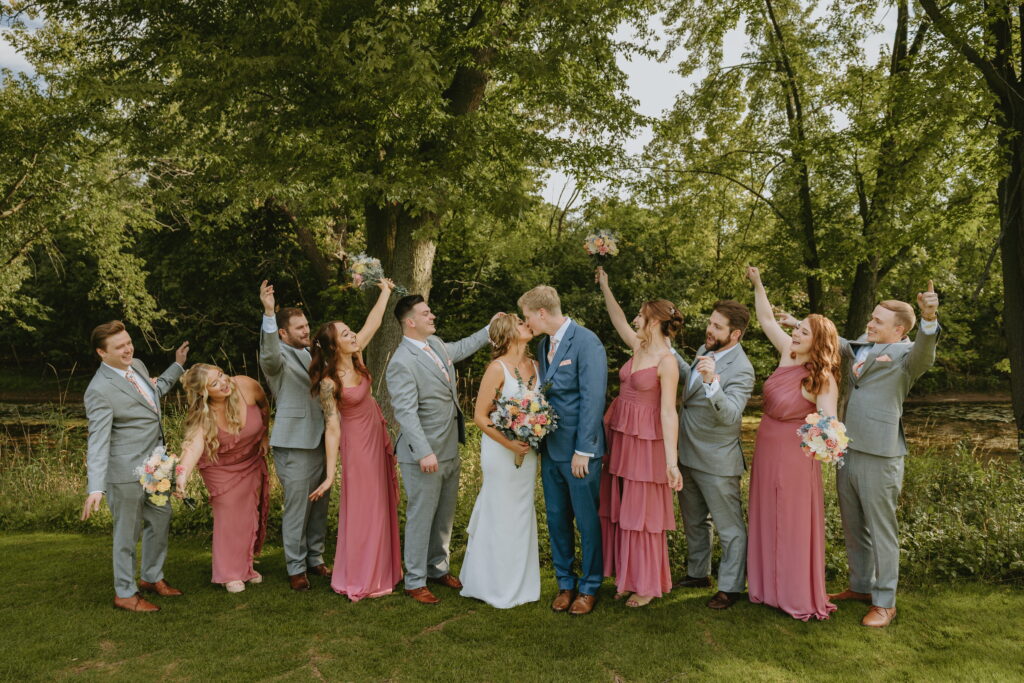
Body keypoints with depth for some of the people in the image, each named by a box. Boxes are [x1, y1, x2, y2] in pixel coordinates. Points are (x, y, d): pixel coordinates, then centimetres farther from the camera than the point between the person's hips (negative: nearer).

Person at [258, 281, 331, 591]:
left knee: (319, 505, 13)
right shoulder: (277, 359, -7)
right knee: (297, 507, -1)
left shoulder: (312, 355, 15)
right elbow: (269, 354, -34)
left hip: (319, 440, 7)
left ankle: (316, 559, 27)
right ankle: (296, 568, 13)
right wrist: (269, 312, -45)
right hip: (293, 444, -7)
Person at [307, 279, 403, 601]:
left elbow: (373, 322, 7)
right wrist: (329, 475, -22)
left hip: (378, 434, 8)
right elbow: (332, 429, -23)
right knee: (363, 508, 2)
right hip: (358, 441, -8)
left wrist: (385, 292, 13)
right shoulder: (330, 382, -24)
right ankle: (362, 580, 15)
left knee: (383, 503, 17)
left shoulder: (355, 356, -6)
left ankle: (382, 567, 33)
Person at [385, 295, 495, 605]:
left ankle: (438, 568, 36)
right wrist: (424, 453, -30)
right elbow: (406, 412, -25)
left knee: (445, 515, 19)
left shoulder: (436, 344, 6)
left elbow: (461, 348, 29)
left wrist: (489, 329, 27)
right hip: (424, 455, -9)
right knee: (421, 517, 4)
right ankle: (415, 582, 19)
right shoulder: (402, 363, -20)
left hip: (450, 450, 9)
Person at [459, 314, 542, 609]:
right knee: (501, 516, 5)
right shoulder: (498, 368, -15)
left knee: (523, 515, 16)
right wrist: (509, 444, -19)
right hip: (501, 449, -6)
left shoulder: (534, 365, 3)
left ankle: (520, 582, 33)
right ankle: (498, 586, 24)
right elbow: (479, 416, -15)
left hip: (528, 450, 6)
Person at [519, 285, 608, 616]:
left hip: (579, 450, -7)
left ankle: (589, 587, 23)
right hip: (550, 449, 7)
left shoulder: (586, 342, -14)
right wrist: (537, 439, 6)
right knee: (557, 519, 14)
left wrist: (583, 450, -17)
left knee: (587, 521, 6)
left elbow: (593, 398, -17)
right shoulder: (543, 345, 11)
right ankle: (565, 583, 30)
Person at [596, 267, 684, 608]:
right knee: (619, 509, 13)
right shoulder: (638, 349, 7)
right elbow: (618, 319, 22)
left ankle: (648, 584, 18)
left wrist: (672, 460, -23)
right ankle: (628, 577, 27)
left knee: (642, 512, 3)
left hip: (645, 441, -8)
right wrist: (605, 286, 25)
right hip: (618, 436, 8)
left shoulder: (666, 362, -15)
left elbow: (669, 411, -20)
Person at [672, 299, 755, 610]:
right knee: (693, 521, 23)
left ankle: (730, 587, 24)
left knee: (730, 527, 9)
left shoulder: (741, 370, -22)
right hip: (687, 455, 9)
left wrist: (712, 381, -47)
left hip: (716, 461, -9)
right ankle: (698, 573, 41)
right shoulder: (705, 351, 3)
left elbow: (730, 415, -34)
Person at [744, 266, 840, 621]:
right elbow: (766, 319, 9)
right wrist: (757, 284, 5)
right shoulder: (788, 353, -2)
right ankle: (770, 585, 34)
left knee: (793, 522, 5)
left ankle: (798, 595, 22)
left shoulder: (822, 379, -20)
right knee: (767, 519, 17)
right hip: (767, 448, 7)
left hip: (793, 453, -7)